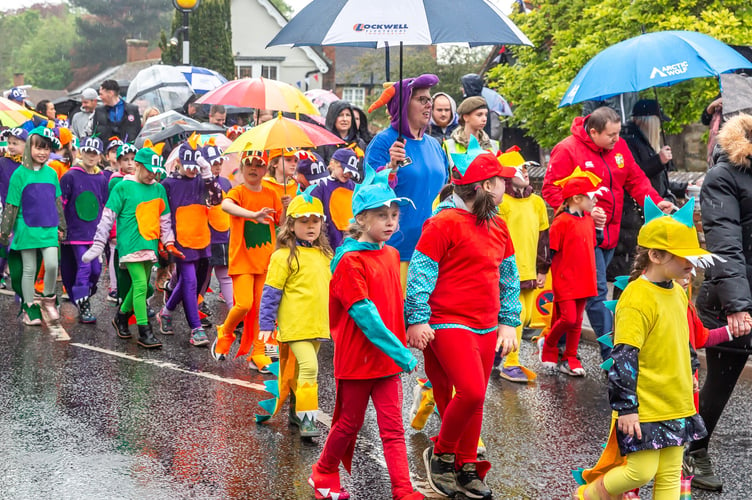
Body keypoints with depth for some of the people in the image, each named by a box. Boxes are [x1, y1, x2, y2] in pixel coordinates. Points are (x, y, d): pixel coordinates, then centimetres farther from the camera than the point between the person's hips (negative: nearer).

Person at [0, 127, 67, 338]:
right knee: (29, 269, 5)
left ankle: (48, 299, 12)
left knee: (52, 265, -11)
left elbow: (58, 202, 14)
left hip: (49, 229, 3)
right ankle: (30, 308, 17)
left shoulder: (51, 173, 5)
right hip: (27, 230, -3)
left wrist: (61, 226, 16)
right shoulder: (20, 174, -6)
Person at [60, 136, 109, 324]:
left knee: (96, 269, 5)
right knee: (84, 268, -9)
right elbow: (60, 204, -3)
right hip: (76, 232, -4)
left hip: (95, 233, 4)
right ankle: (83, 308, -4)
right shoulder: (71, 176, -4)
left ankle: (84, 298, 27)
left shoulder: (101, 179, 9)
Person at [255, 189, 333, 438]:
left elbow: (332, 289, 21)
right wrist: (266, 324, -9)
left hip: (318, 324, 7)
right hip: (295, 324, -6)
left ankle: (296, 412, 29)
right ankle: (306, 419, -13)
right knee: (309, 367, -17)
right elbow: (271, 292, -8)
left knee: (301, 370, 17)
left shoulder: (325, 254, 10)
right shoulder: (284, 256, -10)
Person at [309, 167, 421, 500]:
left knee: (393, 427, 2)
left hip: (387, 357, 6)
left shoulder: (391, 255, 7)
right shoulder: (350, 261, -15)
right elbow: (363, 313, -21)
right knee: (350, 422, 10)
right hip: (357, 357, -6)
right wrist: (399, 350, -22)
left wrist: (399, 349, 7)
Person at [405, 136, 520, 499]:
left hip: (487, 326, 7)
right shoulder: (445, 222, -12)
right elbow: (420, 271, -12)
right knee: (471, 391, -18)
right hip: (449, 324, -7)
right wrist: (417, 319, -15)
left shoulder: (497, 226, 12)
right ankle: (440, 454, 4)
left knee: (475, 398, 11)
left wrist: (509, 322, 14)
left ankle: (466, 467, 24)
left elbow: (508, 278, 19)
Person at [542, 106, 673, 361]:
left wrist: (655, 202, -4)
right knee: (597, 291, -10)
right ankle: (611, 354, -7)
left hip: (609, 233, 7)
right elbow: (551, 190, -12)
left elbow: (636, 179, 13)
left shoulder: (619, 147, 8)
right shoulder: (568, 150, -12)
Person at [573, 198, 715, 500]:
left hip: (676, 405, 9)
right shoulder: (636, 300, -19)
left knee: (671, 474, 10)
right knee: (641, 470, -7)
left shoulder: (678, 293, 8)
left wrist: (690, 376, 27)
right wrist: (626, 408, -21)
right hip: (644, 407, -8)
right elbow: (623, 357, -21)